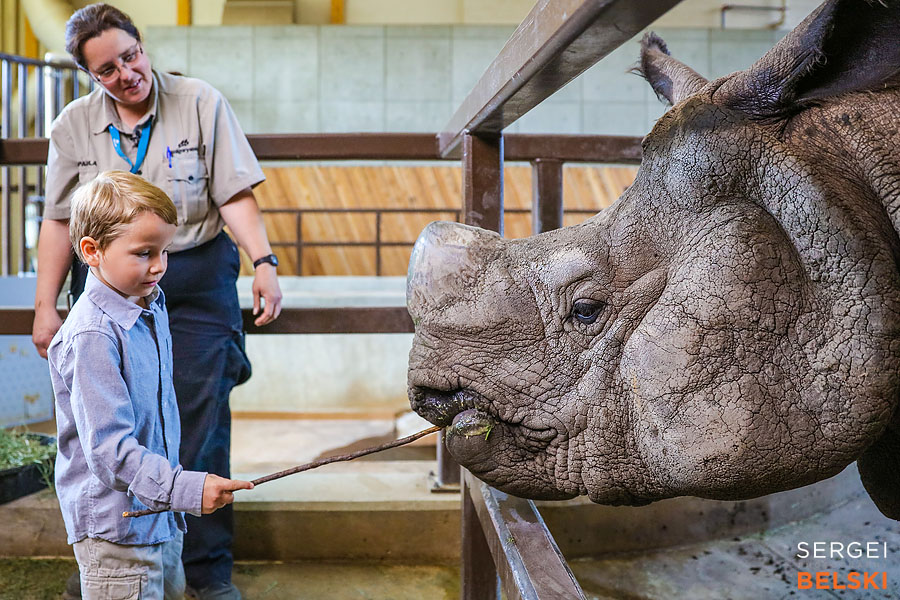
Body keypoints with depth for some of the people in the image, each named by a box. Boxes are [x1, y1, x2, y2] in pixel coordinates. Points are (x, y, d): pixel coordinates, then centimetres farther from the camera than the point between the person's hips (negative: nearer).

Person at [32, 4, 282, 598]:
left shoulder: (201, 103, -2)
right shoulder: (74, 125, 5)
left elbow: (236, 195, -5)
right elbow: (61, 221, 7)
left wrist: (265, 263, -18)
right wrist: (45, 306, 3)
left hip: (196, 286, -2)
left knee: (202, 428, -1)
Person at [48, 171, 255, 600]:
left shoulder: (150, 307, 7)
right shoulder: (92, 334, -23)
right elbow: (108, 447, -27)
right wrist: (185, 488, -33)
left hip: (159, 512, 9)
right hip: (115, 526, -9)